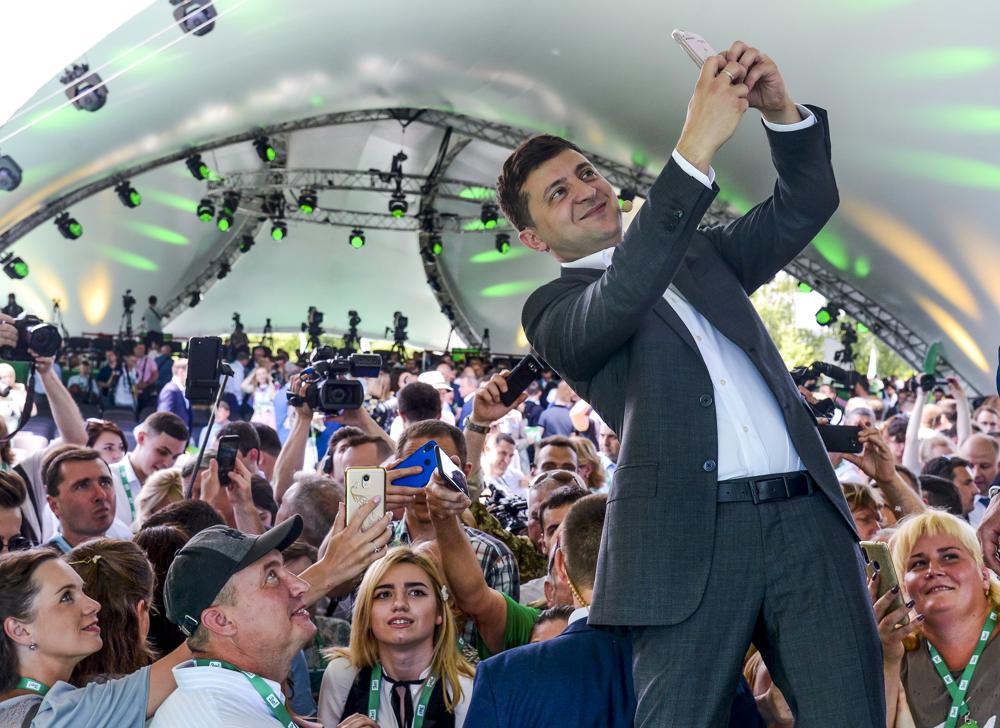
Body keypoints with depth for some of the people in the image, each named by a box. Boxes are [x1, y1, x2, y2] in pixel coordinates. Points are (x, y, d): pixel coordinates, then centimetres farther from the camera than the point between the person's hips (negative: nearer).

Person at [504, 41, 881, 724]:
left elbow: (804, 205, 16)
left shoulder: (700, 253, 25)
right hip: (690, 533, -4)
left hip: (809, 514, 4)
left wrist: (783, 112, -4)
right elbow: (620, 301, -14)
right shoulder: (554, 309, 8)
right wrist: (696, 148, -19)